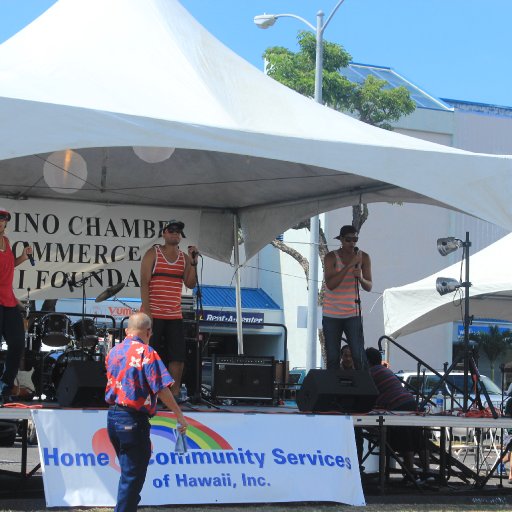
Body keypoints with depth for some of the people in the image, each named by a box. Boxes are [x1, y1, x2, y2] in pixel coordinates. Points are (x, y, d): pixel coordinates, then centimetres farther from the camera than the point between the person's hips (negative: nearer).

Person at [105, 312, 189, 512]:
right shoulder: (146, 353, -13)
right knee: (132, 477, -2)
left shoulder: (113, 352, 10)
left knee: (127, 472, 21)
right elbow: (162, 389, -16)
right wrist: (179, 415, -10)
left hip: (112, 416, 8)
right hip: (134, 420, -8)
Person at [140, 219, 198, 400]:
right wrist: (146, 309, -14)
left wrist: (194, 262, -5)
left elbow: (191, 284, 7)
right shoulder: (153, 254, 0)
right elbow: (144, 282, -6)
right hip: (153, 314, -4)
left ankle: (175, 392, 5)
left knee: (178, 355, 0)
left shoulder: (185, 258, 13)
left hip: (175, 316, 4)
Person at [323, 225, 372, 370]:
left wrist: (360, 278, -23)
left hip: (352, 313, 1)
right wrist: (349, 266, -27)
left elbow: (369, 287, -1)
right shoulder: (331, 257, -8)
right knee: (332, 358, 0)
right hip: (331, 315, -1)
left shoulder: (363, 257, -1)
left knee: (359, 356, -9)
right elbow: (330, 285, -20)